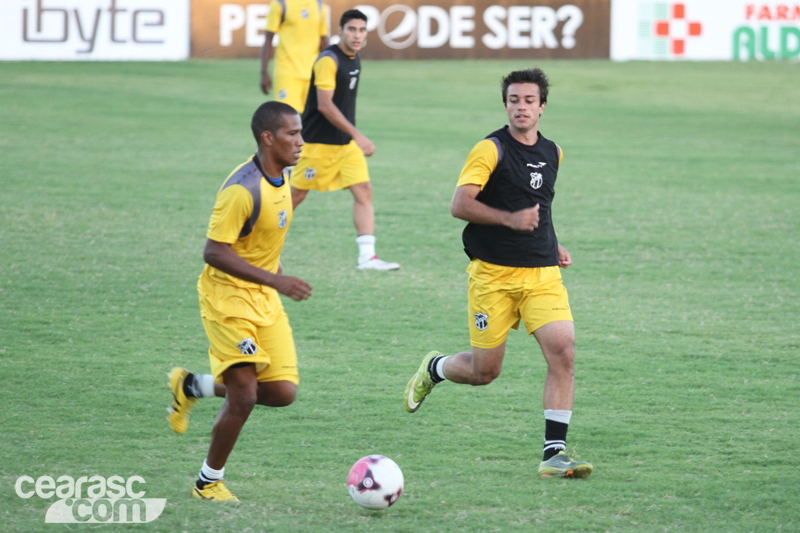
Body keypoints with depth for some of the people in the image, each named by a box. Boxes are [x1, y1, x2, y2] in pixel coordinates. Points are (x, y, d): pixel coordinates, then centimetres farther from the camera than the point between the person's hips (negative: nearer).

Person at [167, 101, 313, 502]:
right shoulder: (242, 189, -23)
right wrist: (273, 280, -29)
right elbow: (214, 252, -25)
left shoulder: (279, 179, 4)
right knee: (244, 395, -11)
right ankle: (209, 482, 9)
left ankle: (192, 387, 22)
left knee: (282, 392, 1)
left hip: (265, 301, 8)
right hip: (229, 299, -8)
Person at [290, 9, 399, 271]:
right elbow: (324, 105, -24)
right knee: (296, 194, 3)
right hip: (319, 142, -7)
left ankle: (367, 256, -9)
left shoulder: (354, 58, 8)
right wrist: (357, 135, -26)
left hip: (347, 143, 8)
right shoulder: (328, 60, -18)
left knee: (364, 190, -5)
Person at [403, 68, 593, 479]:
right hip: (493, 273, -5)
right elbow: (460, 204, -17)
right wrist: (510, 219, -27)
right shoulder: (491, 150, -8)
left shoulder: (552, 154, 13)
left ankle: (554, 452, -12)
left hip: (542, 273, 5)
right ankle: (433, 369, 36)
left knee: (562, 352, -15)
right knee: (484, 371, 1)